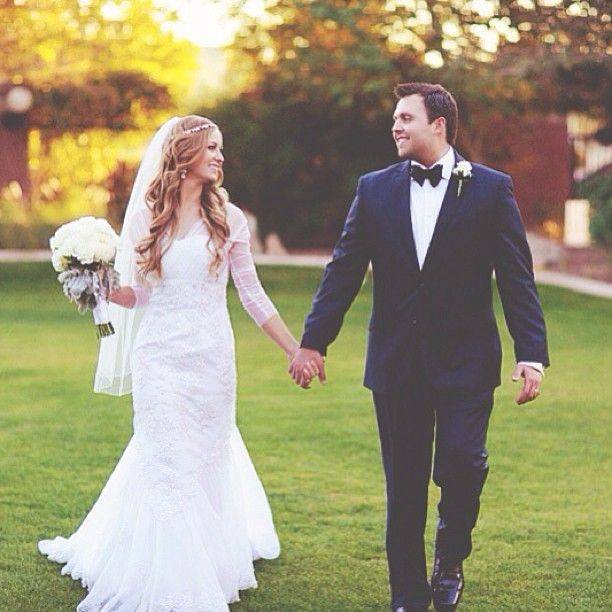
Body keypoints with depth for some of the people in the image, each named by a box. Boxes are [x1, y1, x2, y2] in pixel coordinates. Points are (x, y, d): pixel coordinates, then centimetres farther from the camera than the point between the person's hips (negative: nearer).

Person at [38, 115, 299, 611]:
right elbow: (140, 294, 7)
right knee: (166, 462, -2)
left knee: (208, 459, 6)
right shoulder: (146, 217, 3)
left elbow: (251, 293, 6)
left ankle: (208, 566, 20)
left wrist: (296, 350, 4)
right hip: (159, 355, 0)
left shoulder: (227, 218, 3)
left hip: (212, 355, 0)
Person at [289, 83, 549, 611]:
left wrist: (532, 354, -10)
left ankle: (450, 559, 14)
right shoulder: (375, 189, 6)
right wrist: (313, 342, 1)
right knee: (404, 483, 6)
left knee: (462, 461, -15)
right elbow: (343, 271, 7)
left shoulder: (491, 189, -1)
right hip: (397, 362, 2)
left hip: (465, 361, -2)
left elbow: (517, 278, -3)